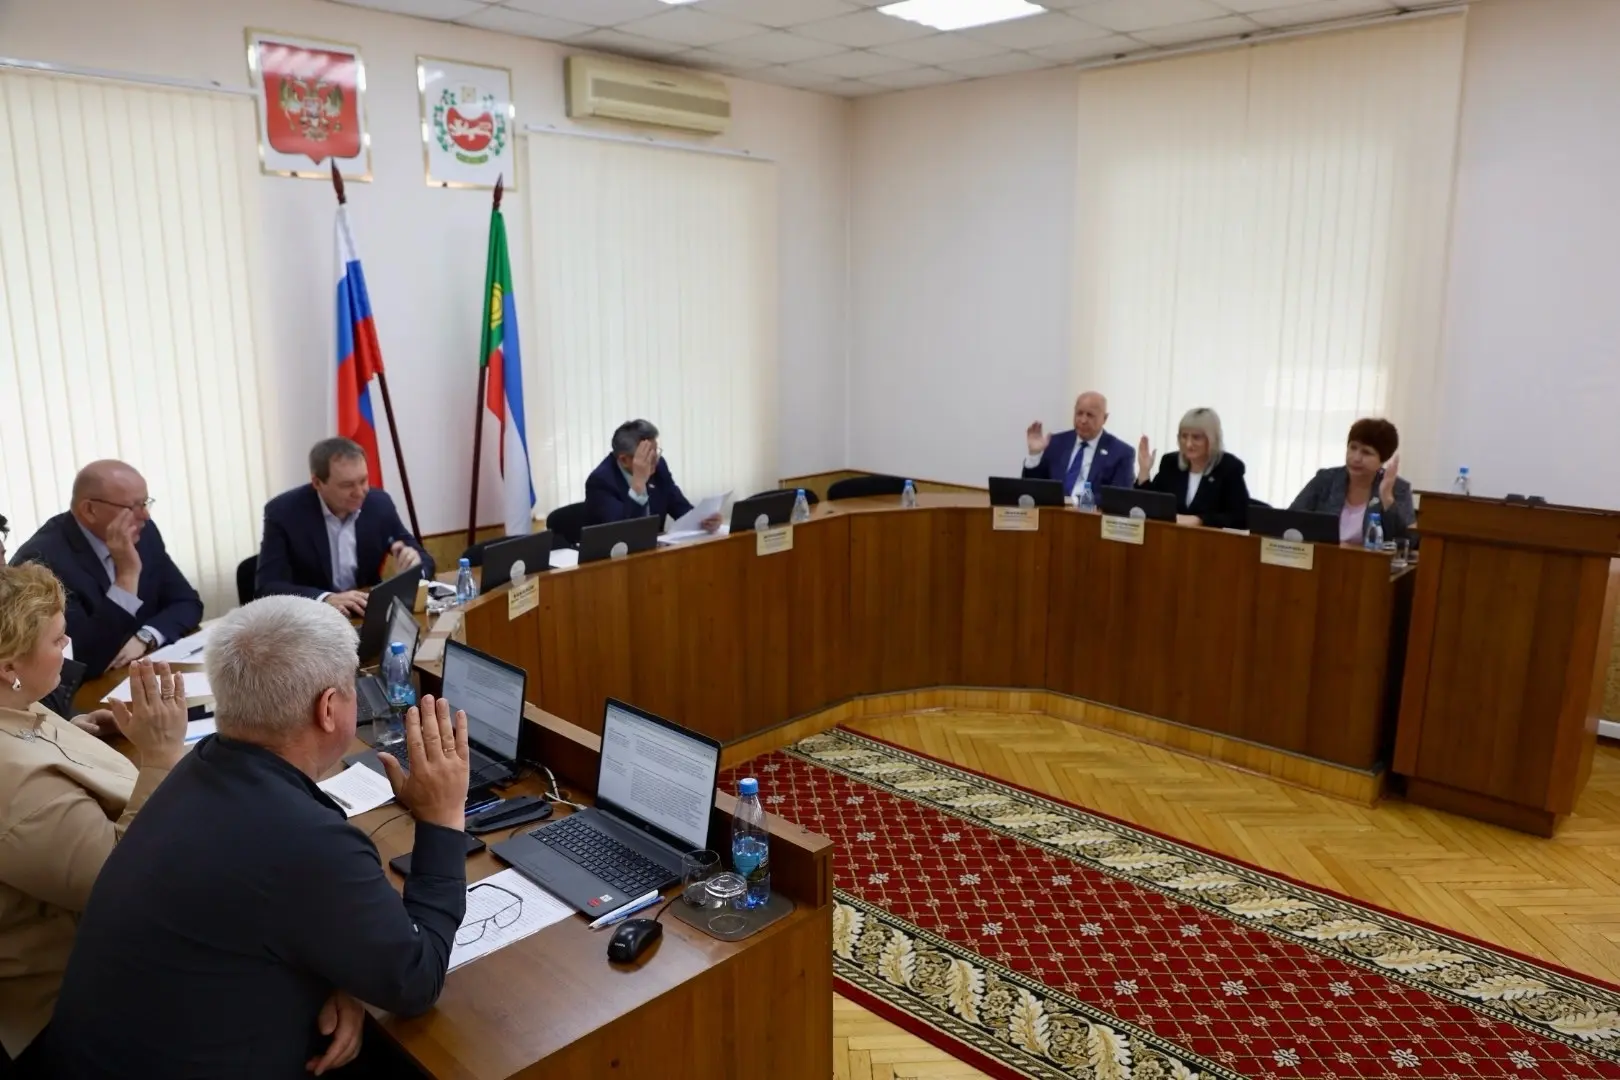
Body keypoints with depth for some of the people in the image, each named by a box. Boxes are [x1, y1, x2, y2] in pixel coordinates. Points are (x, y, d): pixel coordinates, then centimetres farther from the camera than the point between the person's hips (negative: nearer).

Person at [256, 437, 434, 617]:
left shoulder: (379, 504, -4)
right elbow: (267, 587, -17)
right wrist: (326, 599, -32)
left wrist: (413, 564, -20)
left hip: (368, 615, 2)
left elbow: (424, 562, 3)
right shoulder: (283, 512, -11)